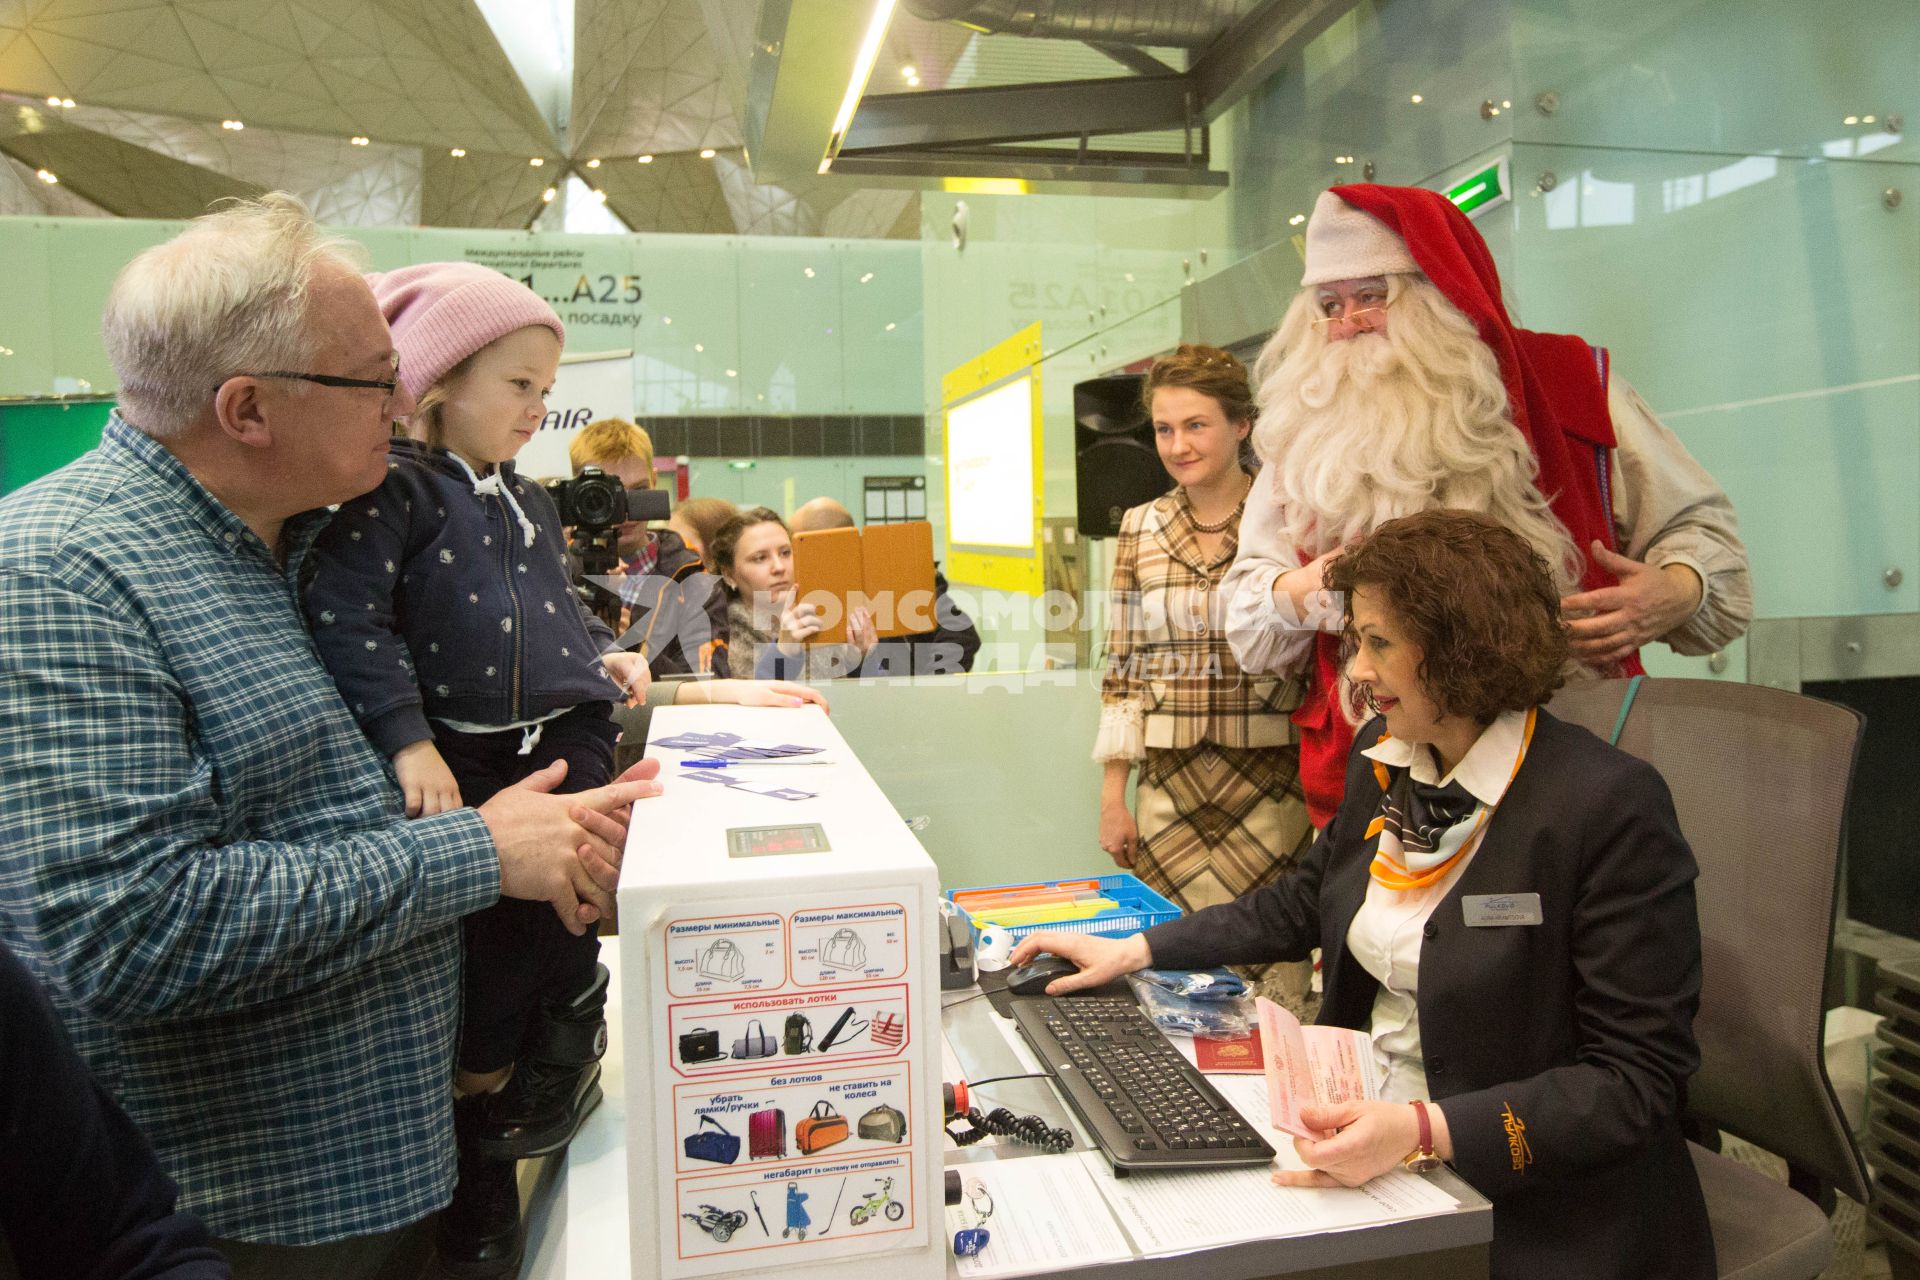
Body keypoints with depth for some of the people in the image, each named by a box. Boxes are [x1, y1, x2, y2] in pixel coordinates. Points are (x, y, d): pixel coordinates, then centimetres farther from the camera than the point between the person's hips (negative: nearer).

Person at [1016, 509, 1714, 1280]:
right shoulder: (1385, 758, 2)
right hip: (1369, 1128, 6)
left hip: (1534, 1203, -6)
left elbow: (1638, 1077, -17)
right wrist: (1135, 951, 11)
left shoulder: (1610, 806, -19)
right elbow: (1307, 902, 17)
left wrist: (1423, 1130, -29)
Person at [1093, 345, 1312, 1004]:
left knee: (1274, 975, 2)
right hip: (1170, 784, 3)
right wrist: (1112, 797, 6)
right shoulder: (1140, 528, 7)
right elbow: (1122, 669, 8)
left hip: (1272, 781, -2)